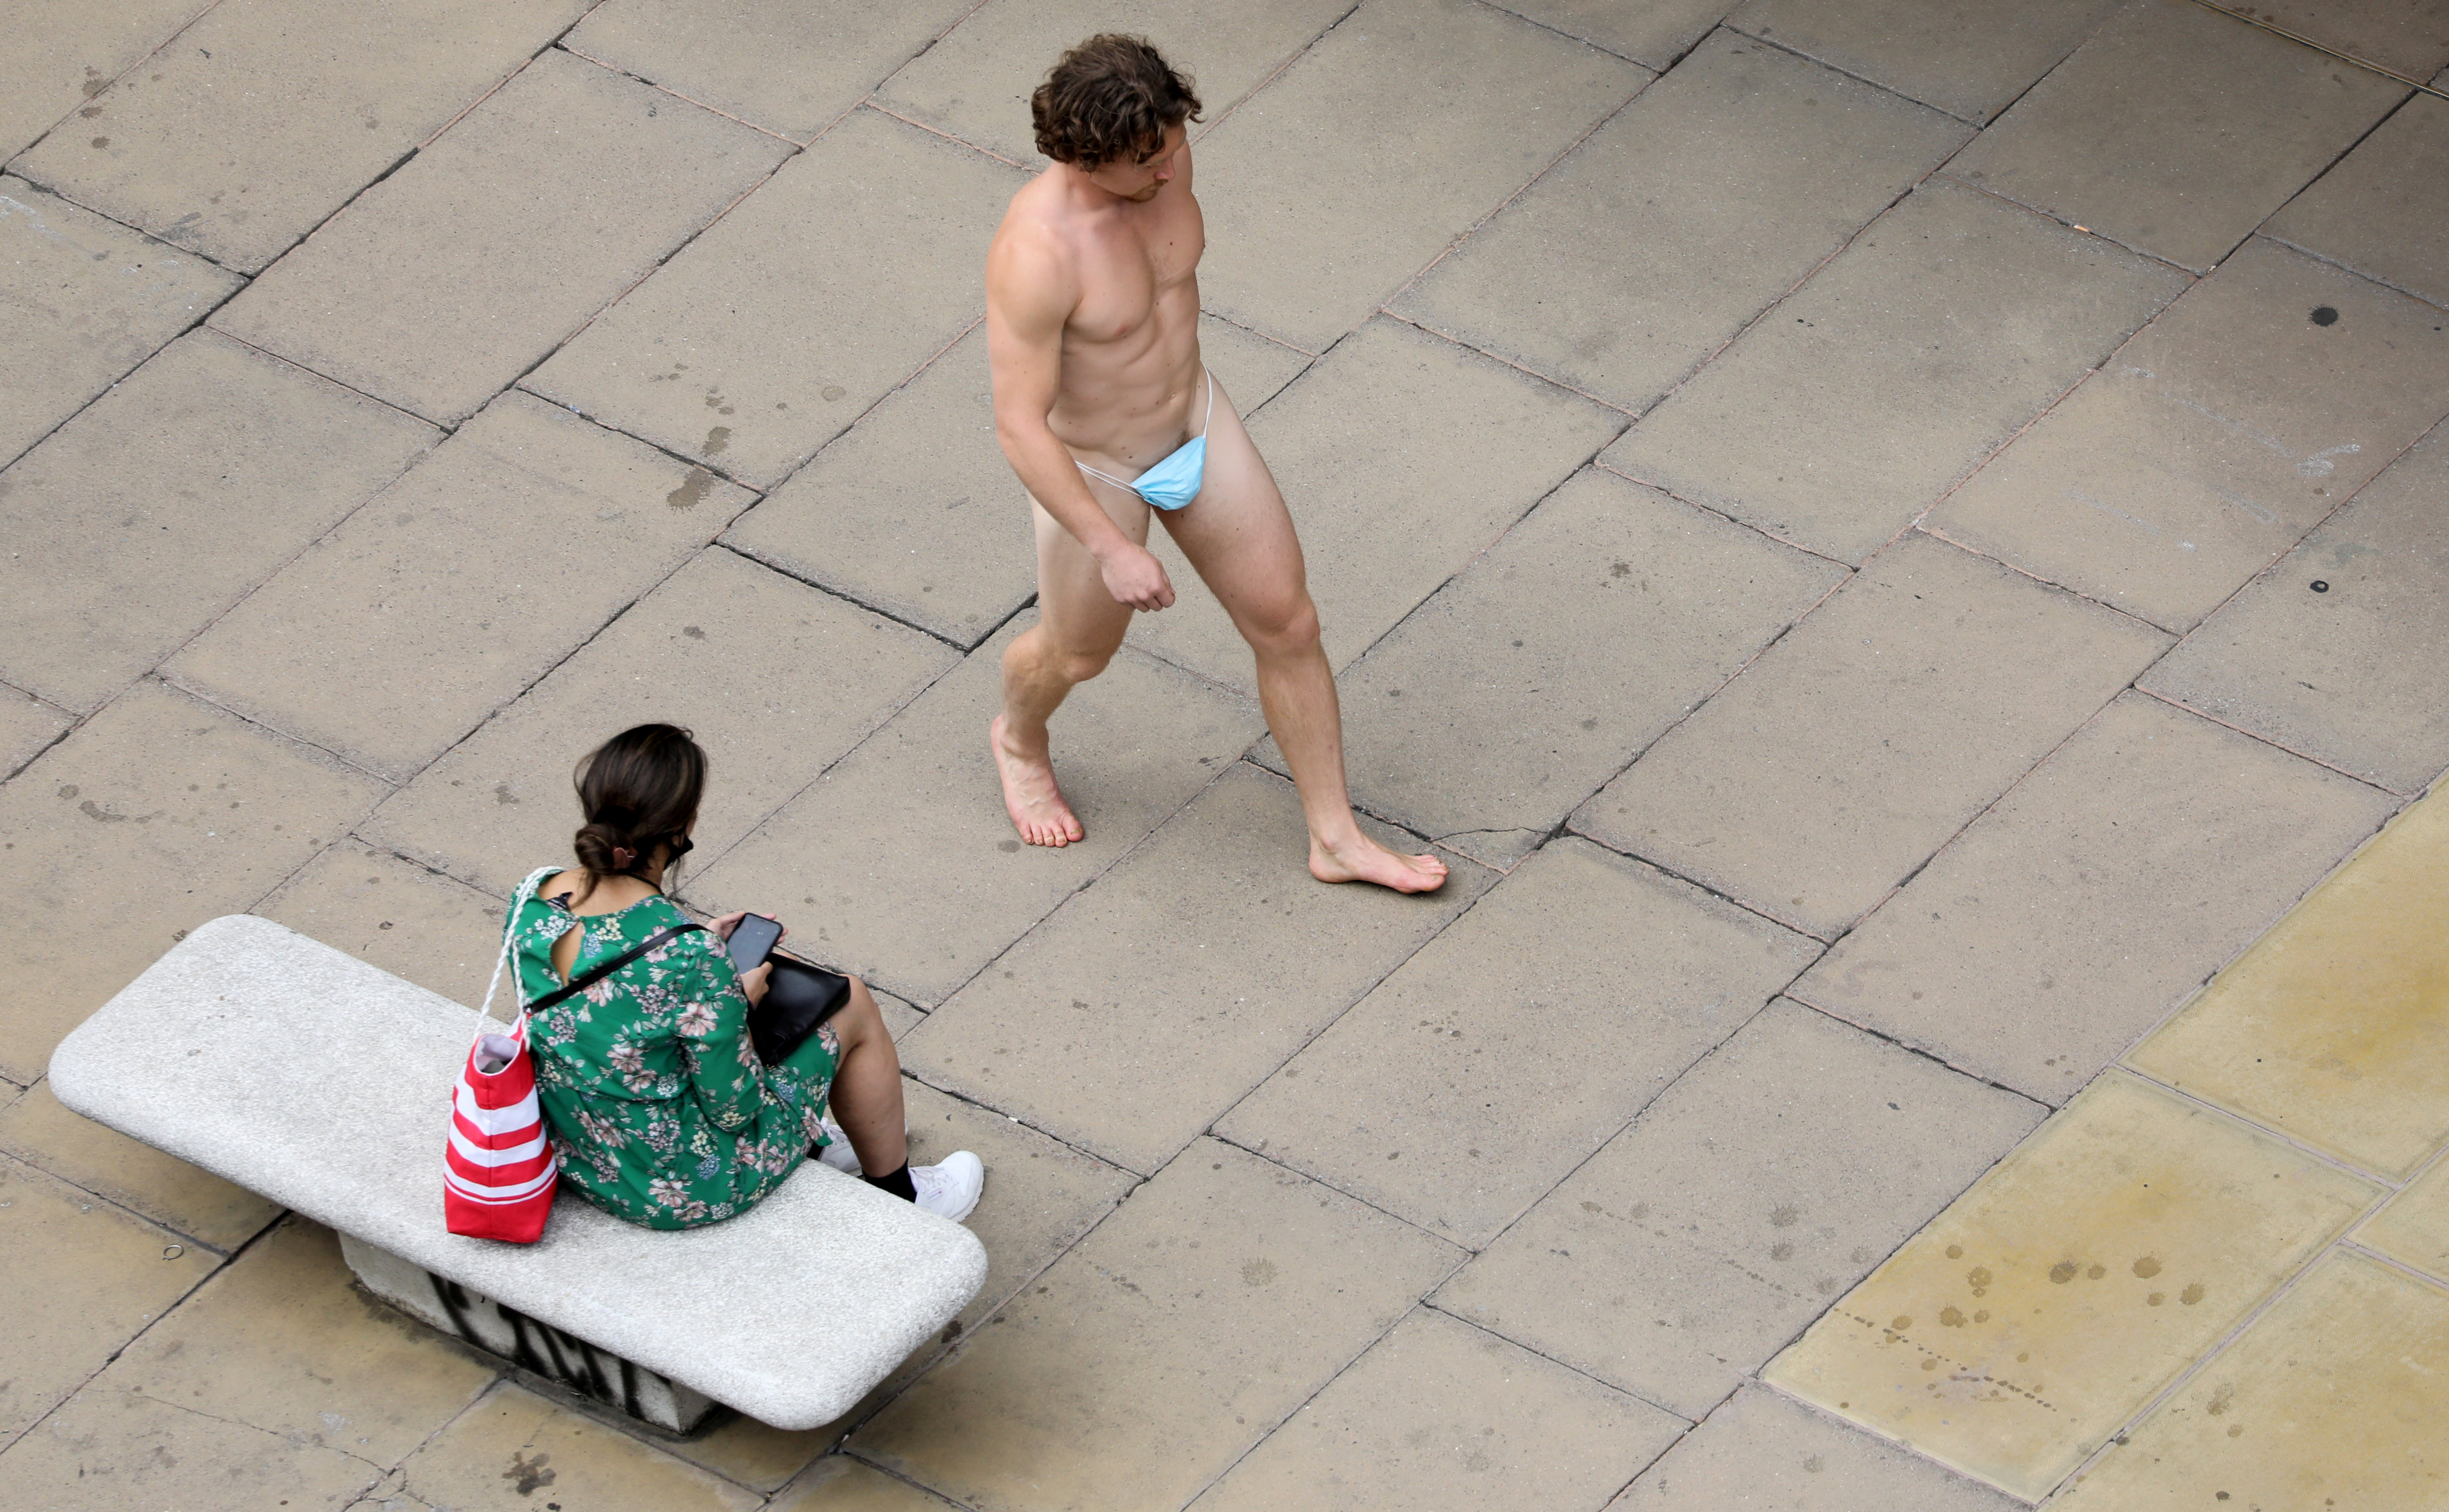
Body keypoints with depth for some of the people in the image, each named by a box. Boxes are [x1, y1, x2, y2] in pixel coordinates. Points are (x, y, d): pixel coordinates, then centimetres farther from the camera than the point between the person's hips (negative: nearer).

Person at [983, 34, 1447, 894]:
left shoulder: (1163, 158, -18)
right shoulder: (1035, 255, -39)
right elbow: (1019, 426, -32)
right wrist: (1110, 550, -29)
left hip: (1196, 424, 6)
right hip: (1091, 471, -6)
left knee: (1287, 625, 11)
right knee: (1080, 653, 22)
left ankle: (1336, 840, 29)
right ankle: (1020, 739, 58)